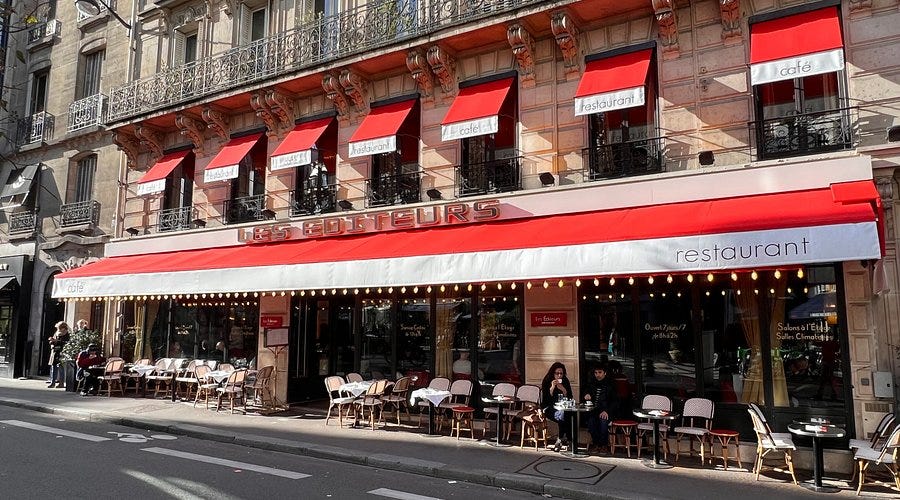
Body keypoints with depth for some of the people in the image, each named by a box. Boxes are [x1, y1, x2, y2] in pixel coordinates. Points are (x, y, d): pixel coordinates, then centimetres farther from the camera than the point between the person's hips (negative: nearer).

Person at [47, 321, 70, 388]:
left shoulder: (66, 335, -6)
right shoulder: (56, 333, 14)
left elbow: (65, 344, -17)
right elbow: (51, 342, 19)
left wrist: (56, 341, -19)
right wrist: (52, 341, -3)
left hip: (61, 353, -6)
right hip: (54, 353, 6)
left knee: (60, 368, -4)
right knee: (53, 368, 4)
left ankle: (61, 383, 4)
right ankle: (52, 382, 8)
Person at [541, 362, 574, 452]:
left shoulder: (565, 382, 6)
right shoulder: (546, 382, -3)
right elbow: (545, 400, -10)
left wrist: (563, 390, -16)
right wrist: (552, 388, -21)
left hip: (562, 408, 3)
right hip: (549, 409, -3)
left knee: (570, 414, -30)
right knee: (562, 415, -34)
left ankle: (560, 440, -17)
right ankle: (565, 439, -17)